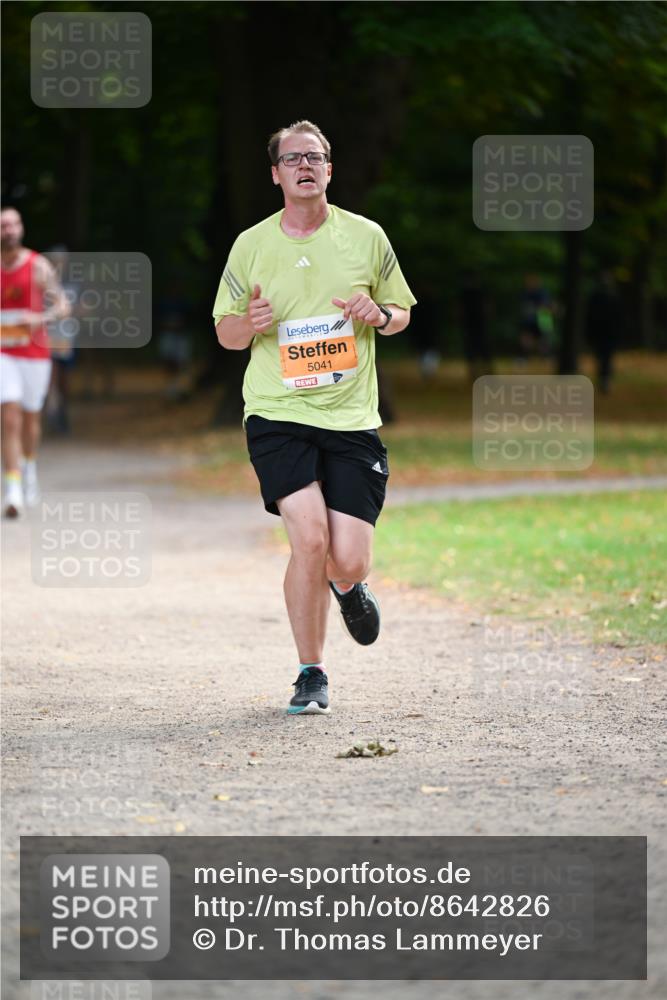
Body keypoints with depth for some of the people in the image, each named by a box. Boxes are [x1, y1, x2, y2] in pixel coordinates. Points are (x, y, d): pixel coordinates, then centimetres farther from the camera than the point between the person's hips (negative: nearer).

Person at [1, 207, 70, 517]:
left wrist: (41, 319, -25)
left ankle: (29, 466, 47)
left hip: (34, 354, 1)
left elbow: (62, 306, -7)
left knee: (30, 417, 17)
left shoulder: (38, 266, -4)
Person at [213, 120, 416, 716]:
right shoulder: (251, 246, 5)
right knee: (310, 539, -19)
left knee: (347, 561, -7)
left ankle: (348, 586, 34)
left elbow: (402, 313, 16)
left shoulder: (366, 237, 6)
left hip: (352, 419, 1)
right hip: (277, 415, -1)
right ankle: (311, 677, -1)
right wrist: (248, 323, -10)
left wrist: (378, 315, -7)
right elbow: (226, 332, 13)